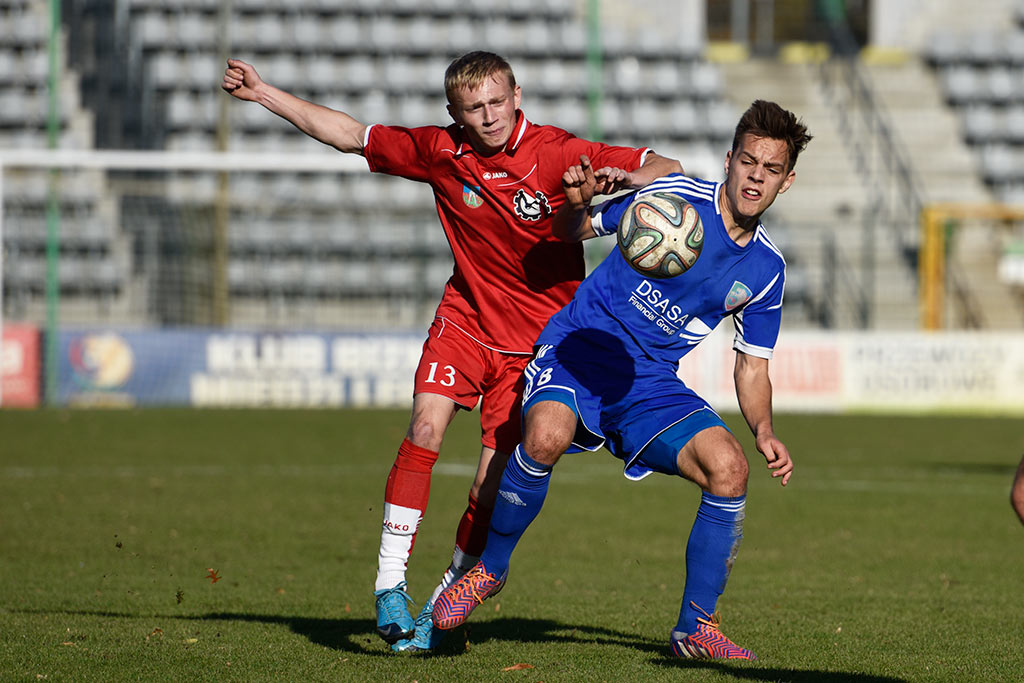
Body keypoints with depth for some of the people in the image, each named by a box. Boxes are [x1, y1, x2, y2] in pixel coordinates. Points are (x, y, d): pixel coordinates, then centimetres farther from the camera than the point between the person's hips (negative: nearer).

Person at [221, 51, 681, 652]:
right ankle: (390, 586, -15)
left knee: (493, 482, -5)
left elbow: (669, 169, -13)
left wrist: (630, 178, -37)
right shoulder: (442, 151, -6)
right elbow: (352, 135, 5)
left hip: (535, 338, -2)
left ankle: (442, 607, 12)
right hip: (465, 316, 2)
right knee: (425, 428, -21)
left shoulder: (558, 153, -15)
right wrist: (263, 93, 3)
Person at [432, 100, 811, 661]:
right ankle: (489, 568, -9)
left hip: (650, 386, 4)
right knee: (547, 435, -36)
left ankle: (696, 628, -3)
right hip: (578, 350, -4)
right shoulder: (675, 197, -7)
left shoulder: (766, 269, 6)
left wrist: (764, 432, -2)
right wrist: (576, 204, -20)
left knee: (729, 466, -20)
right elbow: (573, 233, 4)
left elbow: (752, 366, 16)